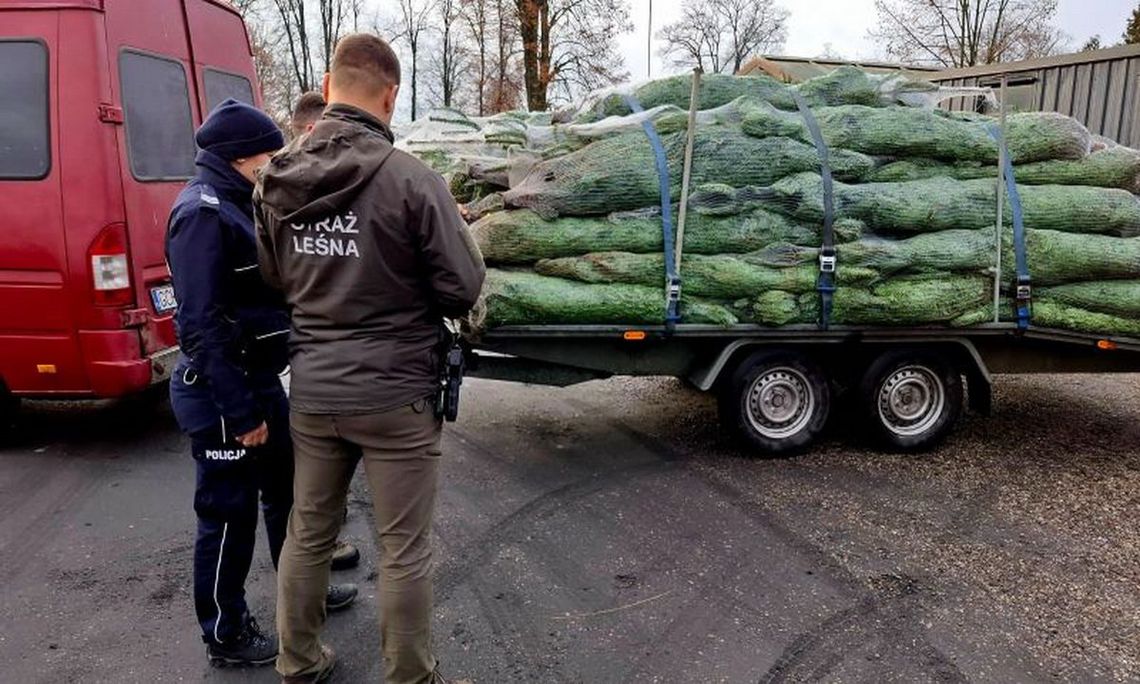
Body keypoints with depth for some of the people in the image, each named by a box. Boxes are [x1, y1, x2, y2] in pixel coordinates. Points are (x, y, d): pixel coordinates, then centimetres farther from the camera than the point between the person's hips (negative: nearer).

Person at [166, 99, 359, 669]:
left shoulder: (234, 205, 12)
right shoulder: (202, 211, -18)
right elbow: (202, 324, -23)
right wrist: (241, 412, -22)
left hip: (259, 379, 10)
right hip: (222, 392, -10)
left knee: (286, 491, 21)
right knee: (229, 514, 5)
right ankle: (225, 636, 23)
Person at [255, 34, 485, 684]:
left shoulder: (277, 179, 1)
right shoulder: (411, 178, -17)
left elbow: (275, 278, 13)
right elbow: (463, 288, -12)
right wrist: (457, 226, 6)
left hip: (311, 391, 6)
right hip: (395, 394, -5)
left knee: (308, 534, 21)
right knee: (404, 551, 8)